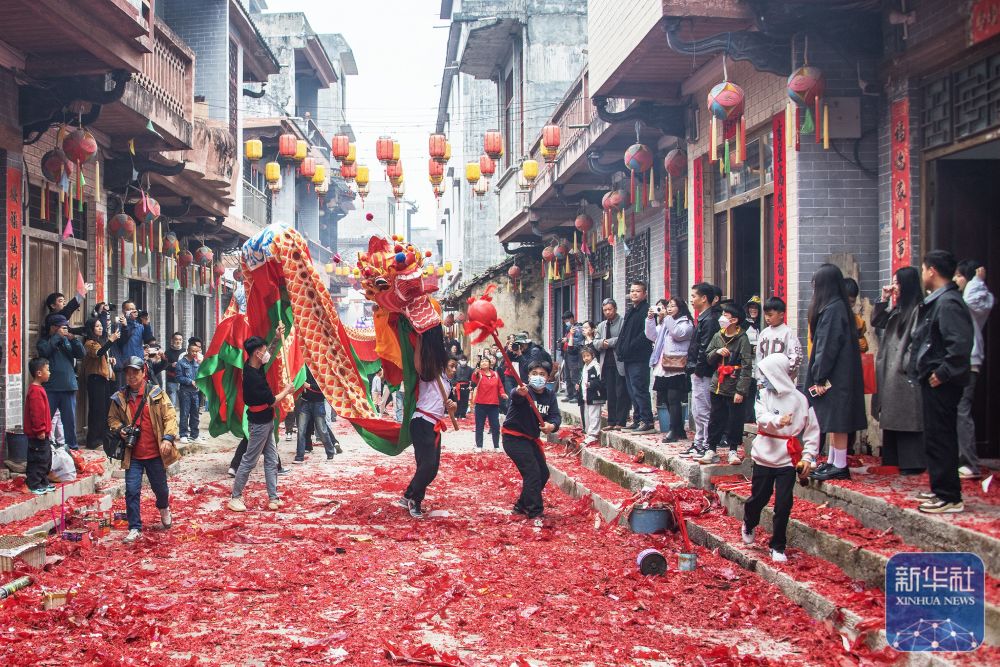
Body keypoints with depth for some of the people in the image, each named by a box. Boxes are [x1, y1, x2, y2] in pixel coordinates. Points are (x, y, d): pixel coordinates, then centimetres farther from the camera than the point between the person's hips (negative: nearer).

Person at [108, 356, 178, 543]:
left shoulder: (156, 394, -5)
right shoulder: (119, 397, 2)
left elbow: (170, 416, -8)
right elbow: (112, 418, 15)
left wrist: (168, 437, -21)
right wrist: (119, 429, -6)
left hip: (155, 453, -1)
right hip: (132, 454, 1)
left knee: (160, 487, 13)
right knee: (132, 490, -3)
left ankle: (164, 508, 46)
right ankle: (135, 528, 6)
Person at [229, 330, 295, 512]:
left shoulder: (253, 366, -1)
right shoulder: (253, 377, -27)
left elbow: (268, 354, 22)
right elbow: (272, 401, -20)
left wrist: (277, 339, 7)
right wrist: (287, 390, -3)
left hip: (266, 422, 10)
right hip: (259, 424, -9)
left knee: (272, 461, 11)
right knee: (249, 462, 0)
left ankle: (273, 499, 14)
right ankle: (235, 497, 10)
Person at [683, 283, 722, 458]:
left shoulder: (710, 320, -16)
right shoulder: (703, 318, 16)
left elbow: (705, 348, -21)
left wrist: (698, 369, -17)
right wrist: (692, 367, 13)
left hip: (703, 373, -11)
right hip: (697, 372, 11)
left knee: (703, 411, -5)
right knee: (697, 411, 16)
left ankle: (707, 447, 0)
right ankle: (698, 443, 24)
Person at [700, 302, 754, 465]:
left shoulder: (742, 339, -10)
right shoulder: (718, 336, 8)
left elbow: (746, 366, -14)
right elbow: (709, 359, 13)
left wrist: (741, 390, -18)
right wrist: (717, 352, -9)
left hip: (734, 388, -5)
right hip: (718, 385, 5)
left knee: (735, 420, 3)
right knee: (715, 419, 9)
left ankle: (733, 450, 15)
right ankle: (711, 450, 16)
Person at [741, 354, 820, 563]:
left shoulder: (800, 400, -4)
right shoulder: (763, 395, 0)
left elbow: (812, 431, 1)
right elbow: (762, 417, -18)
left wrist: (808, 457, -6)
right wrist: (778, 420, -39)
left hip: (788, 459, -1)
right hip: (764, 457, 2)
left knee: (783, 504, -3)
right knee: (758, 497, 12)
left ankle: (778, 546, 12)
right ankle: (748, 524, 44)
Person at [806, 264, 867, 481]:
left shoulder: (833, 309, -16)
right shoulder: (836, 307, 14)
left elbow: (828, 346, -19)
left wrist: (819, 376, -17)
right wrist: (819, 375, 14)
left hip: (835, 375, -10)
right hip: (837, 375, 10)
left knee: (836, 420, -6)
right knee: (834, 422, 14)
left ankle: (840, 466, -2)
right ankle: (832, 462, 20)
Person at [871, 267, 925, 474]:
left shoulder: (918, 310, -12)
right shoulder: (897, 310, 16)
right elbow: (876, 322, 21)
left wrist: (907, 364, -18)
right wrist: (884, 300, 10)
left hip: (906, 373, -9)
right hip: (891, 372, 9)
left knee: (908, 419, -7)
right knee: (893, 418, 11)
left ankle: (912, 463, -4)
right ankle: (895, 460, 17)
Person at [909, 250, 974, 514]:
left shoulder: (948, 303, -18)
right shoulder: (937, 301, 14)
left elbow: (961, 344, -27)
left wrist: (943, 373, -22)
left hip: (941, 384, -11)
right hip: (934, 382, 11)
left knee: (940, 440, -6)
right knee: (936, 438, 17)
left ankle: (950, 498, -2)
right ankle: (941, 490, 26)